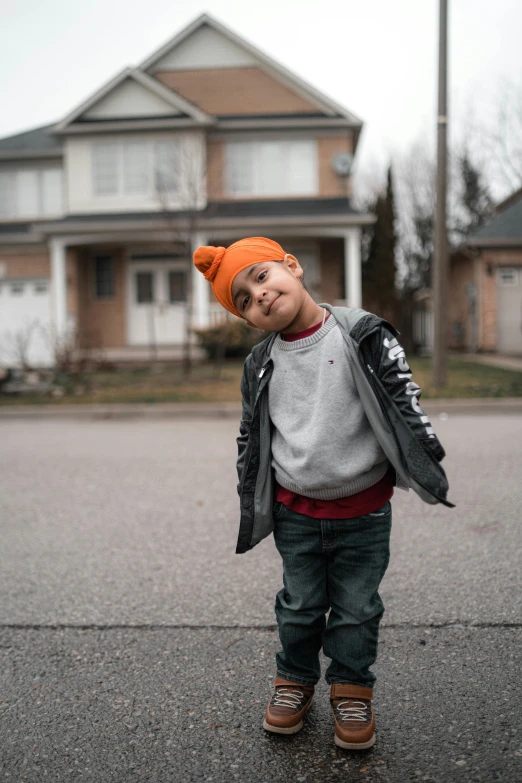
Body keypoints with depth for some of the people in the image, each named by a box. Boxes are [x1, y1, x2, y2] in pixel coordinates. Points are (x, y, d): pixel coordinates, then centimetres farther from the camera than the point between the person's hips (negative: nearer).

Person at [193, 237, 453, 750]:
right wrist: (252, 506, 11)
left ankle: (351, 691, 35)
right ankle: (294, 680, 40)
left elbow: (402, 403, -9)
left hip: (364, 512, -2)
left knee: (356, 608, 13)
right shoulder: (261, 365, -1)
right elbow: (251, 437, 8)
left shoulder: (363, 336, -12)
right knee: (300, 606, 17)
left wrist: (427, 470, -9)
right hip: (295, 514, 3)